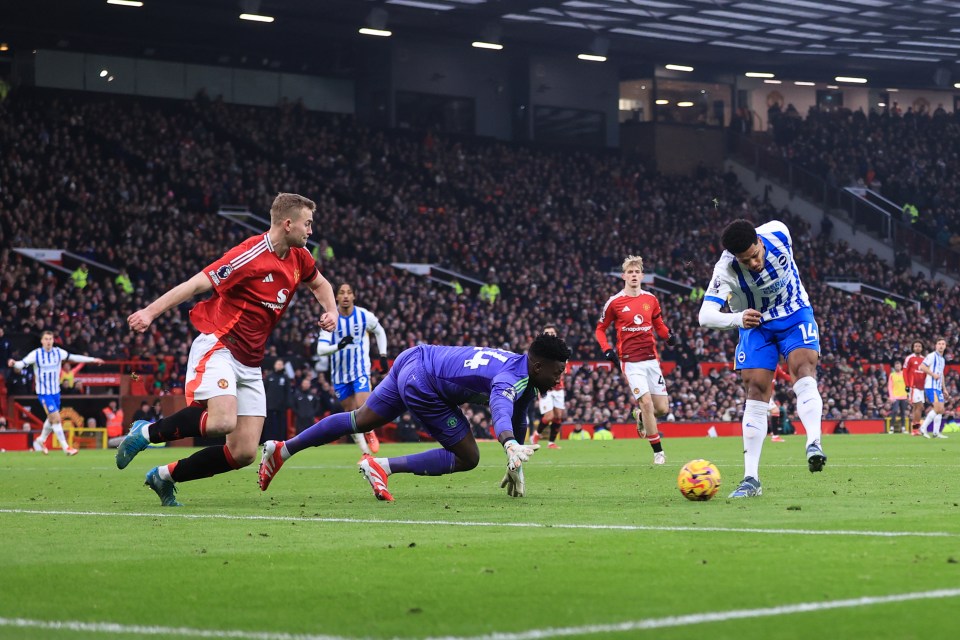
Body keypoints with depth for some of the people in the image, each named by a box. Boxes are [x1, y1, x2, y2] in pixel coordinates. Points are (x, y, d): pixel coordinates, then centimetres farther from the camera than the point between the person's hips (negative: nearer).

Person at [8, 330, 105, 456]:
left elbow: (74, 357, 8)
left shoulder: (58, 352, -2)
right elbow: (23, 363, -19)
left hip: (55, 391, 5)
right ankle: (66, 447, -6)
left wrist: (93, 360, 11)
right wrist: (14, 363, -43)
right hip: (43, 392, -5)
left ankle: (41, 440, 43)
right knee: (56, 418, -13)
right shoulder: (36, 354, -14)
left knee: (52, 419, 18)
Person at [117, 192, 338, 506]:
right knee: (223, 421, -33)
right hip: (217, 347, -8)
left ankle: (165, 476, 14)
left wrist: (331, 311, 8)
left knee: (244, 453, -4)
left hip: (250, 362, 8)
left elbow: (320, 284, 29)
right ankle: (146, 433, -8)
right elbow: (197, 283, -18)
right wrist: (150, 312, -25)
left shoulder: (298, 258, 7)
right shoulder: (250, 256, -17)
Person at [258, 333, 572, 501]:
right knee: (467, 458, -5)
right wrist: (511, 447, -67)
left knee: (360, 420, 22)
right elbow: (501, 410, -49)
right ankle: (382, 466, -7)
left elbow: (518, 423, 19)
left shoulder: (526, 380, 5)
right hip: (422, 385, -9)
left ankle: (282, 450, 28)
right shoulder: (513, 380, -26)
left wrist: (516, 467, 21)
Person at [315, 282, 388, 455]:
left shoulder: (364, 316, -8)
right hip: (340, 372, 1)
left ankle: (369, 432, 11)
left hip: (360, 370, -1)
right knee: (350, 412, 4)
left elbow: (379, 332, 13)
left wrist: (383, 356, 7)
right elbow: (320, 349, -16)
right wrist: (338, 346, -35)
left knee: (362, 406, -19)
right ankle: (363, 445, 23)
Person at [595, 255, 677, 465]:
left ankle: (641, 416, 38)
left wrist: (669, 336, -1)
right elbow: (600, 329, 7)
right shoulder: (615, 302, -3)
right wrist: (607, 349, -9)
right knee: (646, 402, -16)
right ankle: (658, 452, -5)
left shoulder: (651, 299, 7)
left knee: (662, 408, 2)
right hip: (630, 361, -4)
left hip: (651, 358, 4)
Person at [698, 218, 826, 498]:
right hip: (755, 325, -1)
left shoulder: (778, 233, -23)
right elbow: (705, 316, -37)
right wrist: (738, 318, -55)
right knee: (756, 393, -8)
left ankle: (814, 444, -42)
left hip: (795, 315, 1)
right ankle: (751, 478, -6)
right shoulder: (726, 270, -29)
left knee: (803, 370, -26)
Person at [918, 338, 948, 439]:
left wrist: (944, 389, 26)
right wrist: (933, 374, -20)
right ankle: (923, 428, -10)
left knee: (941, 410, 6)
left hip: (938, 388, 9)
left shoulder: (942, 359, 20)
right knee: (937, 408, -18)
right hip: (931, 386, -9)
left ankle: (936, 432, 9)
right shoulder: (932, 356, -7)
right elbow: (922, 367, -18)